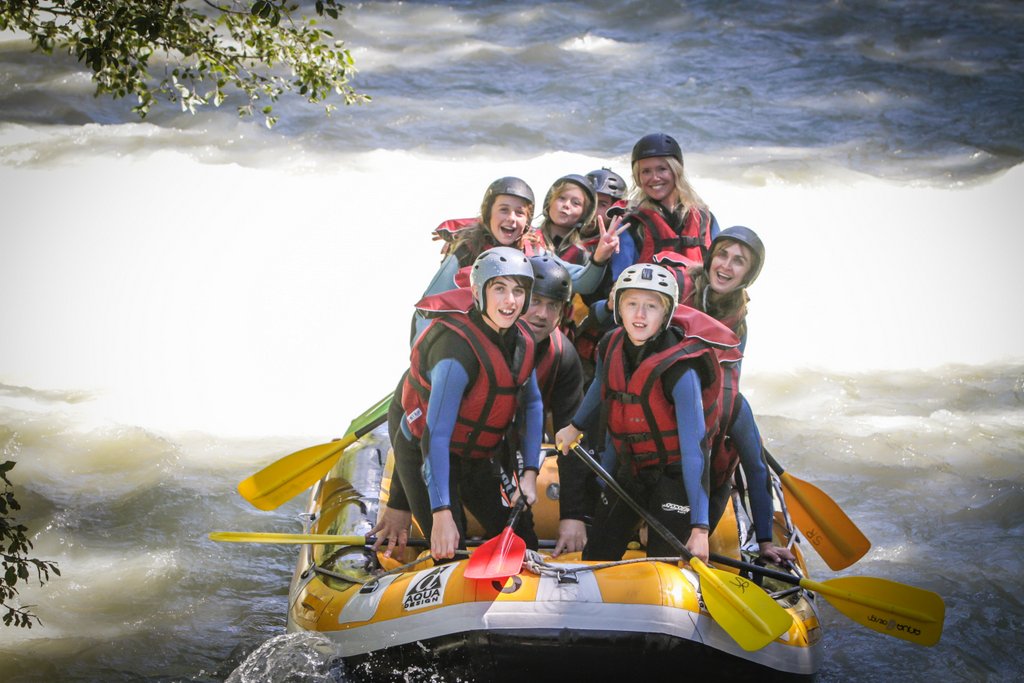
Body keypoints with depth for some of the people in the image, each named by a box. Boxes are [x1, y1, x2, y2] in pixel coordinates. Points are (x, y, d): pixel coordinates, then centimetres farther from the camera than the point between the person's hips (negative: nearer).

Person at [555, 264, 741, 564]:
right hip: (629, 469, 6)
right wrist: (575, 426, 36)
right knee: (595, 558, 11)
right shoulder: (611, 347, -8)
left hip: (673, 474, -6)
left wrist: (700, 528, -32)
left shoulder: (680, 370, -27)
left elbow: (694, 449, -29)